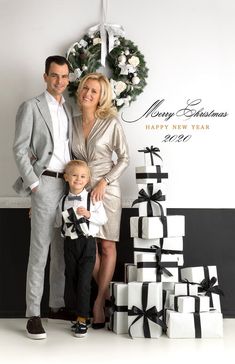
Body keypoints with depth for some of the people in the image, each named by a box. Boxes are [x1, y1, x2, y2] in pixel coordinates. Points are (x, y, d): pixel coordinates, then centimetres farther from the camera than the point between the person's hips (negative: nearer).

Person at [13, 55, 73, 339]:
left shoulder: (68, 110, 16)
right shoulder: (31, 107, -3)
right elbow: (19, 149, -7)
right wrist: (33, 184, -12)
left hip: (69, 183, 6)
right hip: (46, 183, -6)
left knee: (62, 249, 11)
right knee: (40, 251, -6)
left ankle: (57, 304, 21)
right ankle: (33, 314, -1)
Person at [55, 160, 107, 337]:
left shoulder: (93, 198, -4)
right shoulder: (63, 201, 7)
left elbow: (103, 218, -5)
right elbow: (58, 222, 17)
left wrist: (89, 214, -19)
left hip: (87, 243, -4)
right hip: (70, 243, 4)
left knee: (84, 282, -6)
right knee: (71, 280, 8)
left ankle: (82, 320, 4)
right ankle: (79, 316, 21)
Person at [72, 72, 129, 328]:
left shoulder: (111, 123, -7)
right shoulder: (72, 123, 5)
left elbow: (124, 158, -4)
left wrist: (104, 182, -13)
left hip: (106, 189, -3)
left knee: (107, 247, 0)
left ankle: (99, 301, 9)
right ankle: (106, 294, 20)